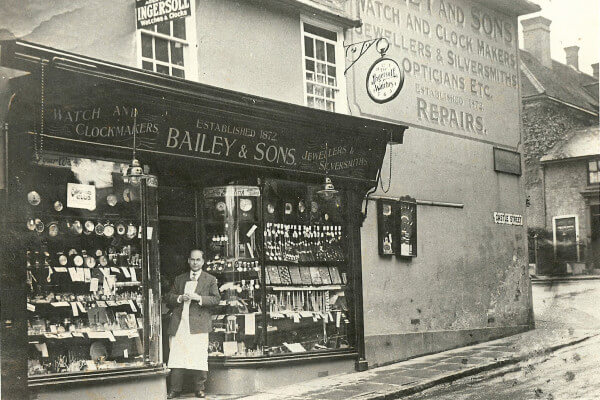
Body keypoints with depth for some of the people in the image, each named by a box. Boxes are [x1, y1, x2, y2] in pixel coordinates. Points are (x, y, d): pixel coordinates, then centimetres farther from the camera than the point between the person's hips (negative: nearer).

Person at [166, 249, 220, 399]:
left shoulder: (210, 280, 11)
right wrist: (180, 298, -4)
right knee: (176, 357, -1)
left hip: (198, 323, -2)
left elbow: (216, 298, 2)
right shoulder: (179, 279, 20)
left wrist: (199, 298, -11)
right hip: (179, 324, 2)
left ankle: (199, 388, 6)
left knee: (199, 357, -5)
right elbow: (169, 298, 16)